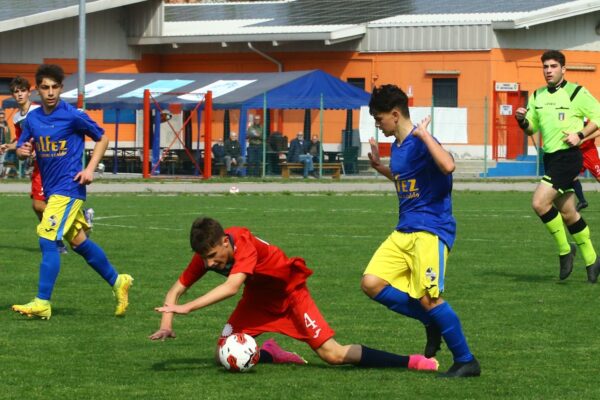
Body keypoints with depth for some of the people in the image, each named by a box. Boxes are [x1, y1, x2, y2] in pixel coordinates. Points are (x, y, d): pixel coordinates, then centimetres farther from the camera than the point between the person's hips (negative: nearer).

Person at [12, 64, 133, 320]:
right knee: (79, 243, 15)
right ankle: (117, 282, 32)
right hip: (51, 190, 7)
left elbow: (102, 138, 1)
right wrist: (22, 151, -15)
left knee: (48, 240, -16)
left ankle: (42, 303, -15)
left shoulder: (73, 116, -10)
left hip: (69, 188, -7)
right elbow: (22, 149, 9)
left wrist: (90, 169, -10)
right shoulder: (32, 119, 6)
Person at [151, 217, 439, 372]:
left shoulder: (244, 244, -36)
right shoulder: (206, 253, -17)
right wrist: (166, 321, -32)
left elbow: (231, 287, -50)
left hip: (290, 291, -6)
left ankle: (412, 362, -9)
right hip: (259, 298, 6)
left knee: (332, 354, -16)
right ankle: (270, 355, 17)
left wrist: (187, 308, -56)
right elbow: (177, 289, -13)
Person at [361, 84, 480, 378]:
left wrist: (424, 134, -28)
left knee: (428, 298, -16)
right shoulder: (397, 146, 14)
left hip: (430, 230, -9)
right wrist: (379, 167, 23)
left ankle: (466, 361, -1)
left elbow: (447, 166, -35)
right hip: (403, 232, 9)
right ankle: (432, 322, 10)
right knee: (372, 284, -4)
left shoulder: (420, 143, -14)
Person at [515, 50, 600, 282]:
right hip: (549, 158, 7)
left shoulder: (576, 93, -7)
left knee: (539, 203, -19)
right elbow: (531, 128, 17)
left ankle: (565, 250, -3)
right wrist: (522, 121, -5)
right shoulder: (537, 96, 12)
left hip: (568, 157, -7)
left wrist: (580, 135, -15)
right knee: (567, 213, 11)